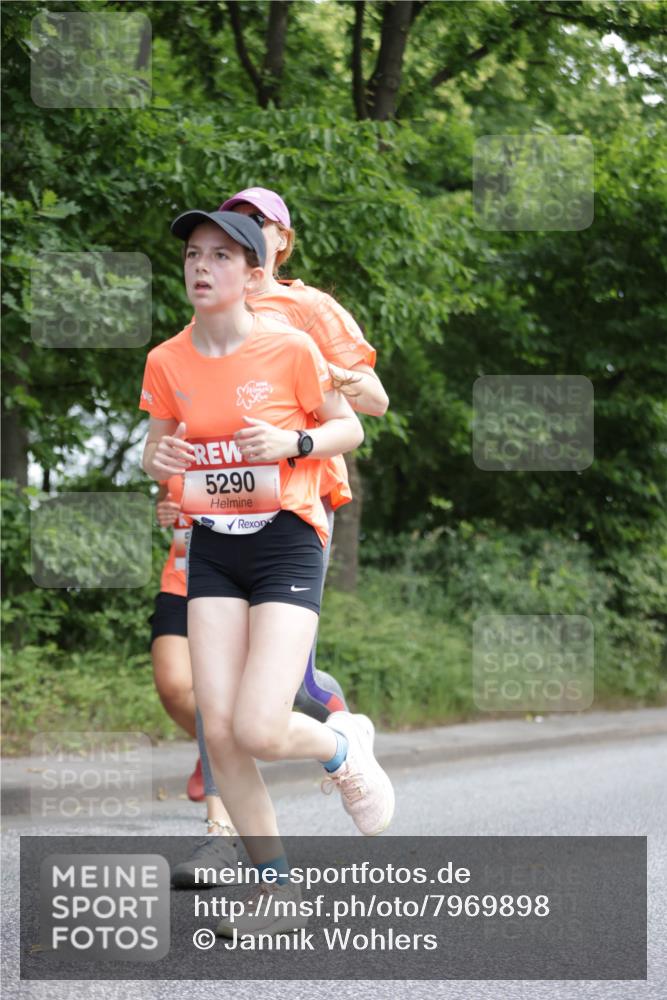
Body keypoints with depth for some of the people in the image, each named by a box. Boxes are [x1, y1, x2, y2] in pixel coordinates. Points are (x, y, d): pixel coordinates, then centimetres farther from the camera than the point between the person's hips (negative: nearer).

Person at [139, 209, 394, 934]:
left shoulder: (290, 348, -9)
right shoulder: (166, 362, 1)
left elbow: (349, 428, 2)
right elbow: (157, 450, 15)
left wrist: (292, 442, -17)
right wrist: (158, 458, -9)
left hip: (287, 543, -4)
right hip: (212, 549, 4)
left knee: (258, 731, -16)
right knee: (219, 732, -5)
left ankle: (344, 746, 19)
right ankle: (276, 881, 14)